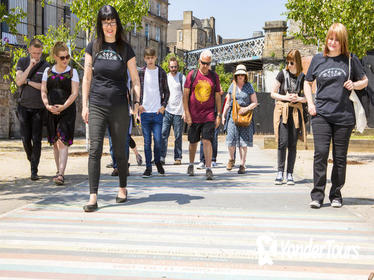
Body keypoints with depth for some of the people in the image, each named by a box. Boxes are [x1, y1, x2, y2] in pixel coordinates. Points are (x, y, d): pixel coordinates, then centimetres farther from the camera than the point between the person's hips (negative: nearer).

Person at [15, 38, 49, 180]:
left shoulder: (45, 66, -1)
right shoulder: (22, 62, 3)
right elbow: (19, 81, -10)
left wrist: (28, 81, -9)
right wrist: (30, 66, -15)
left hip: (38, 107, -1)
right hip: (24, 106, 2)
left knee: (36, 139, -5)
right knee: (25, 138, 0)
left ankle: (34, 170, -1)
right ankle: (31, 159, 29)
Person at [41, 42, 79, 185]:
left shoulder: (72, 72, 3)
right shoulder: (48, 71, 12)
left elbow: (74, 93, -4)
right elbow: (43, 91, 9)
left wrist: (63, 106, -17)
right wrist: (48, 106, -9)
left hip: (67, 110, -4)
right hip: (51, 112, 4)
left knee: (63, 142, -13)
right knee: (55, 143, 10)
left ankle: (61, 174, -19)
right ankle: (59, 171, 22)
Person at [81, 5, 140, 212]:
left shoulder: (125, 49, 4)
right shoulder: (93, 47, 7)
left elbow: (135, 79, 6)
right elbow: (87, 78, 8)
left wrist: (137, 102, -7)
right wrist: (84, 105, 3)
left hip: (119, 107, 0)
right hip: (96, 106, 1)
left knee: (120, 151, 8)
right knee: (95, 150, -9)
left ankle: (122, 189, 27)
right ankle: (93, 197, -10)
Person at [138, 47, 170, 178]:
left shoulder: (161, 73, 5)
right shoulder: (141, 73, 6)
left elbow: (166, 91, 10)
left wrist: (163, 106, -1)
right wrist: (138, 105, 1)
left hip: (157, 112, -1)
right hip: (145, 112, 1)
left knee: (158, 140, -3)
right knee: (147, 141, 2)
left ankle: (158, 161, 22)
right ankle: (148, 167, 10)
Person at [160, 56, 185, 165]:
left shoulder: (182, 78, 1)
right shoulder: (165, 77, 13)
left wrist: (185, 111, -9)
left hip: (178, 111, -3)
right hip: (166, 111, 3)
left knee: (178, 136, 2)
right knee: (163, 134, -7)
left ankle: (178, 158, 10)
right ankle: (162, 157, -7)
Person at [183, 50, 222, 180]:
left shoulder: (214, 76, 6)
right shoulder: (192, 74, 1)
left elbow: (217, 97, 10)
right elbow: (185, 95, 1)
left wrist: (218, 115, 6)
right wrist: (187, 113, -6)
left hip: (209, 115, 0)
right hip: (194, 116, 0)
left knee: (207, 141, -11)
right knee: (193, 142, 10)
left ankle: (208, 168, -11)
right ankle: (191, 165, 31)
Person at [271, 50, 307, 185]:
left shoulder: (302, 77, 5)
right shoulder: (282, 74, 0)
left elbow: (307, 97, 11)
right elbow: (273, 94, 3)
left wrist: (298, 98, -9)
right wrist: (285, 97, -12)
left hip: (296, 111, 2)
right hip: (282, 111, -2)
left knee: (293, 144, 1)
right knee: (283, 142, -11)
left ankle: (290, 174, 8)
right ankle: (280, 172, -3)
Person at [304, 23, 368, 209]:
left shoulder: (350, 60, 6)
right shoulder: (318, 59, 9)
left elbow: (364, 81, 16)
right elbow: (308, 82, 19)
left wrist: (354, 85, -6)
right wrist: (310, 103, 5)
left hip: (344, 116, 0)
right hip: (321, 114, 0)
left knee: (340, 157, 4)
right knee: (320, 153, -10)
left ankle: (336, 195, 16)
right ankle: (317, 195, -4)